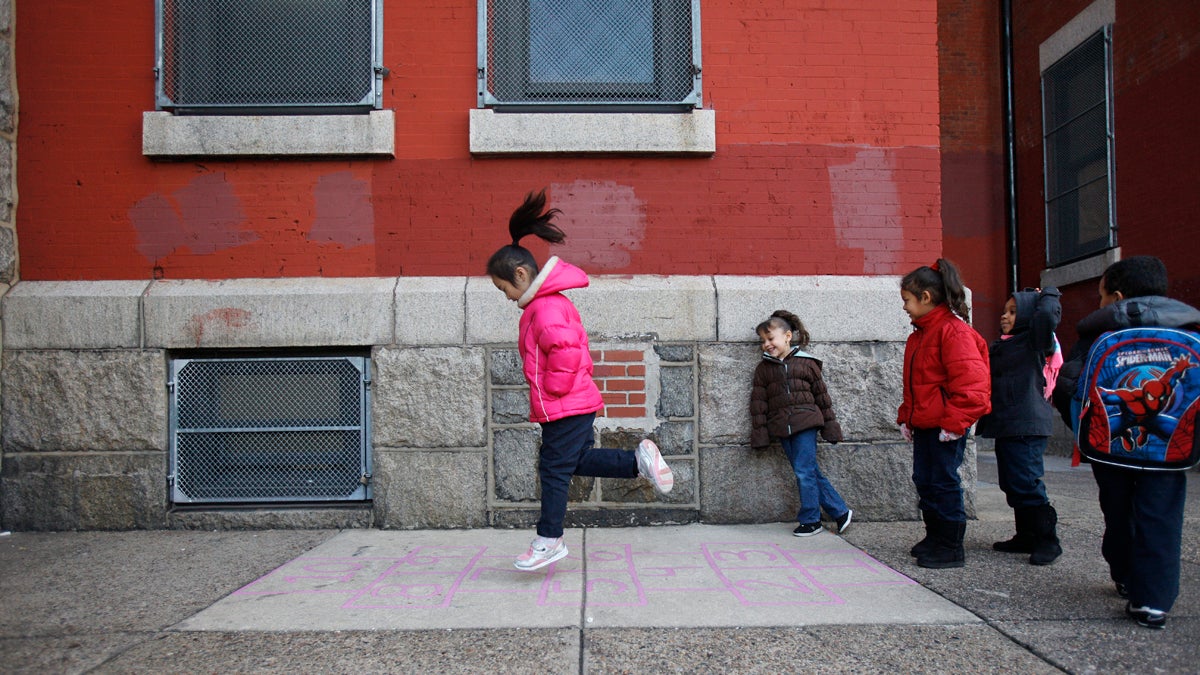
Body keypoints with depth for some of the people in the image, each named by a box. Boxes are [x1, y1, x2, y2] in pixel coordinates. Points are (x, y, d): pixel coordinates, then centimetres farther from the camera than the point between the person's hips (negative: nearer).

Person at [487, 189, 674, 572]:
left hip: (566, 407, -10)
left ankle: (549, 540, 12)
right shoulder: (547, 303, 14)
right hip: (574, 404, 10)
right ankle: (639, 461, 20)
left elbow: (566, 350, -32)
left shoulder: (546, 307, -18)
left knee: (554, 468, 0)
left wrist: (553, 390, -19)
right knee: (577, 460, 18)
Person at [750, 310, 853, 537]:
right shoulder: (763, 368, 8)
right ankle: (840, 512, 18)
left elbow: (821, 395, 5)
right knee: (811, 472, 7)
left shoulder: (806, 363, 2)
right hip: (782, 428, 4)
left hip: (805, 424, -3)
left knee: (804, 472, -6)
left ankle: (810, 520, 8)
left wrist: (830, 426, 5)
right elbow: (758, 403, 6)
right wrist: (759, 433, 1)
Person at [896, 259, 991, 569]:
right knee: (924, 481, 14)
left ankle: (951, 548, 10)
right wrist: (906, 418, 17)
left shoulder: (954, 331, -15)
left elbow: (970, 382, -21)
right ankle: (935, 537, 29)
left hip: (947, 426, -9)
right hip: (923, 424, 9)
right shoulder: (920, 334, 15)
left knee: (943, 482, -2)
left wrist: (953, 423, -20)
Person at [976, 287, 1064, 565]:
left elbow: (1047, 315, -24)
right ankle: (1026, 536, 22)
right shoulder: (1001, 347, 18)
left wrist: (1048, 293, -6)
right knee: (1012, 485, 13)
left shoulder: (1033, 342, -6)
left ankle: (1047, 540, -2)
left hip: (1028, 427, -9)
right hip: (1006, 427, 9)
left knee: (1026, 483, -11)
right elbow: (991, 384, 24)